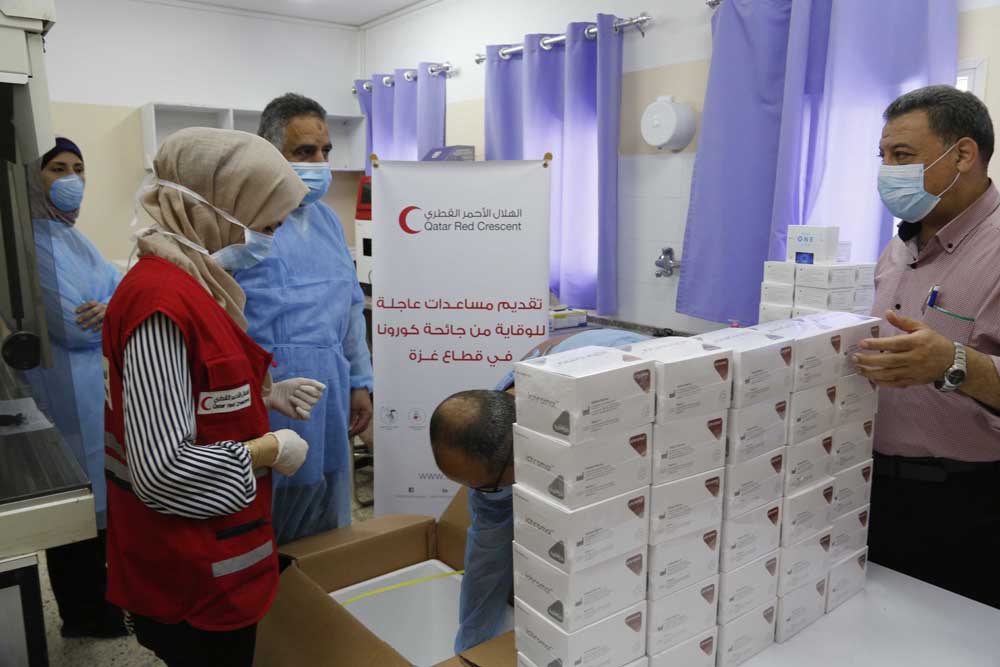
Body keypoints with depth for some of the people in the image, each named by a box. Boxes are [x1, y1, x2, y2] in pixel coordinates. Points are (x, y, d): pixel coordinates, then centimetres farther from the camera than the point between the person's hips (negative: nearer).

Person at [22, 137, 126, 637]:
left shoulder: (72, 237, 15)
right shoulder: (34, 242, -16)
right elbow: (71, 326, -23)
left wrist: (113, 307, -16)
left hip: (96, 386, 9)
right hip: (66, 392, -9)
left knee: (98, 501, 19)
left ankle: (96, 600, 36)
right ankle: (84, 615, 21)